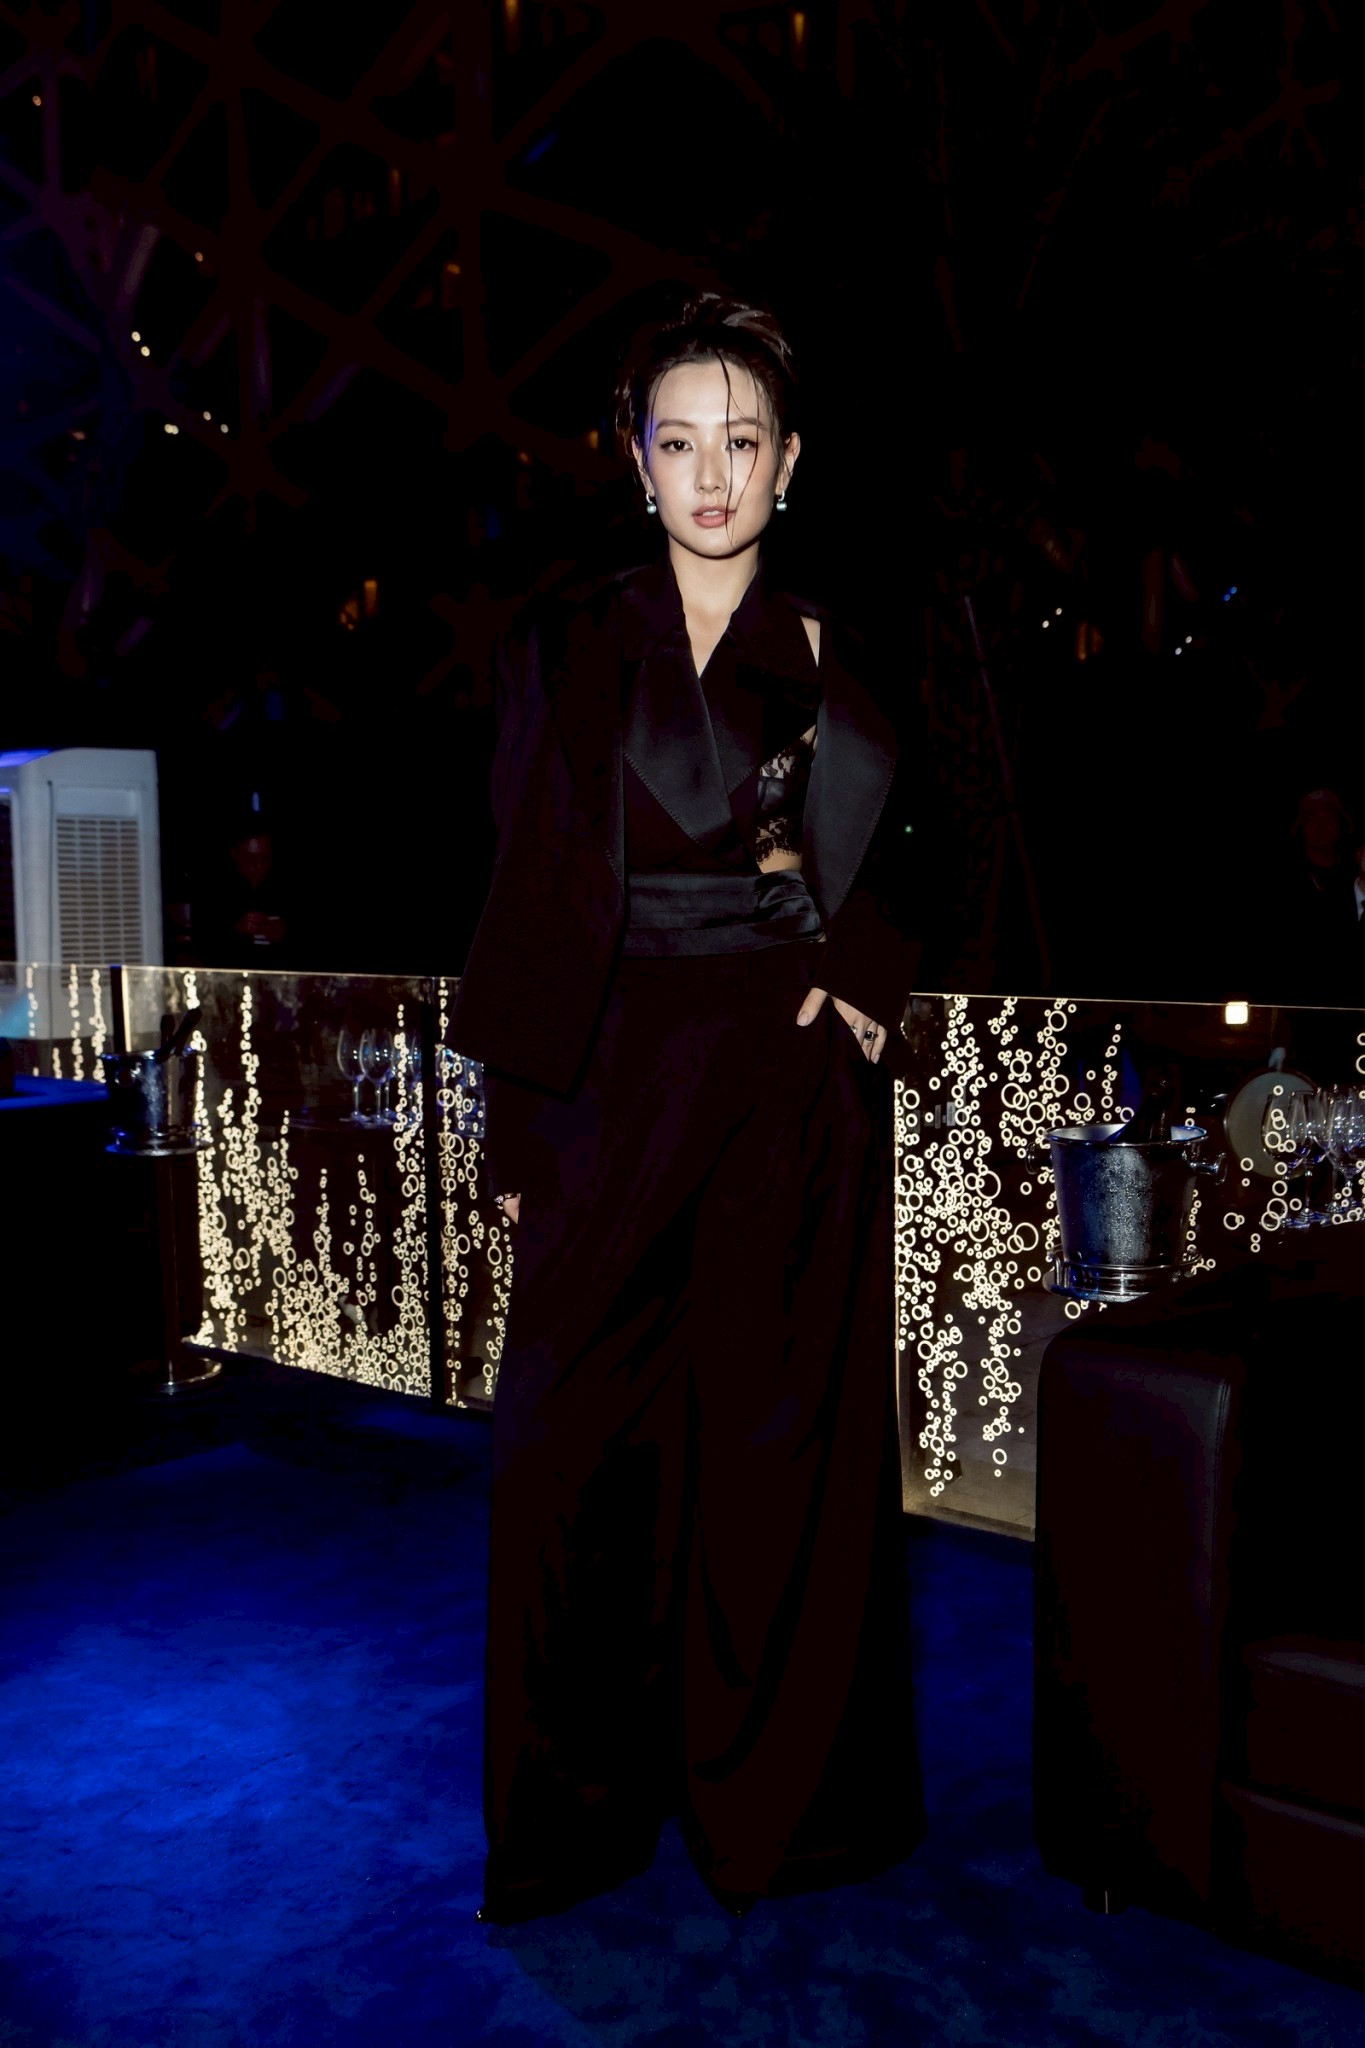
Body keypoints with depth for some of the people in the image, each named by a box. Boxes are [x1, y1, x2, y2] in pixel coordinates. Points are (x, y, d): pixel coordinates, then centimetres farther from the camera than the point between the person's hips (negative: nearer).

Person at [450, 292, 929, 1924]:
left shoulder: (836, 659, 9)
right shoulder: (566, 649, 3)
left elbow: (886, 881, 16)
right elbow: (529, 901, 1)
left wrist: (859, 985, -6)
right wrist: (518, 1130, -3)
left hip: (794, 1090, 2)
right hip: (615, 1088, -1)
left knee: (782, 1441, 6)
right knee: (583, 1447, 2)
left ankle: (779, 1795, 24)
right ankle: (576, 1807, 20)